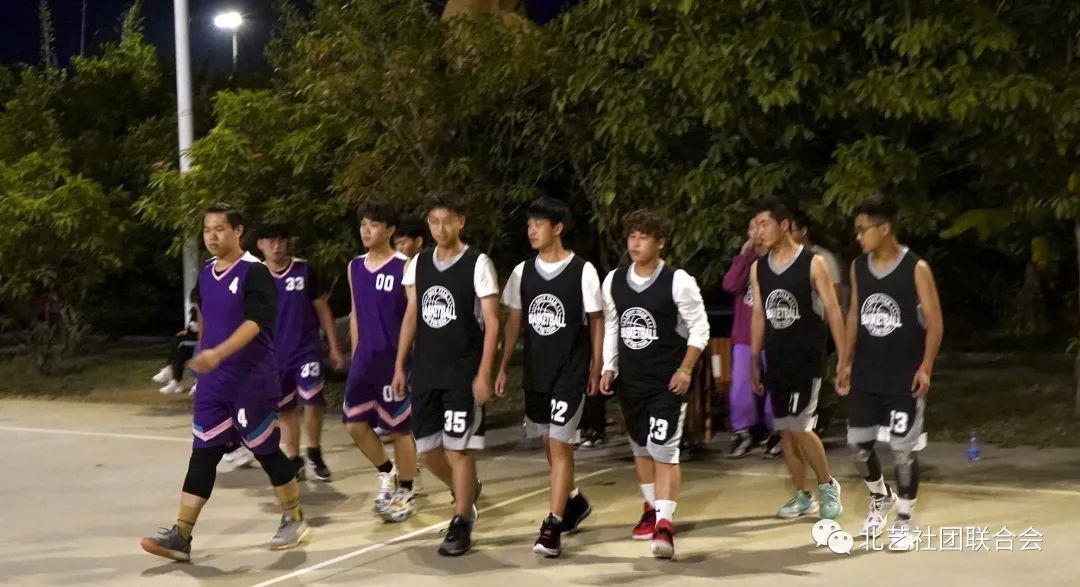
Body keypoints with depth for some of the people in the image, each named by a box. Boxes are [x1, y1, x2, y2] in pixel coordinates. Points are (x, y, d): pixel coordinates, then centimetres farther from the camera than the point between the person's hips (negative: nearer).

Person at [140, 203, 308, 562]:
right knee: (202, 455, 2)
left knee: (266, 450, 5)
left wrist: (218, 353, -36)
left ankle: (294, 521, 23)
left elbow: (254, 322, -24)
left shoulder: (254, 272, -12)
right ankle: (181, 536, 0)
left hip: (253, 381, -6)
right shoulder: (205, 275, 10)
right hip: (213, 382, 6)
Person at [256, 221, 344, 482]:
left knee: (313, 401, -14)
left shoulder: (304, 270, -3)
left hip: (307, 349, -2)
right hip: (275, 354, 2)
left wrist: (334, 347, 3)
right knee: (286, 409, 9)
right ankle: (294, 461, 22)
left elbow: (322, 309, 4)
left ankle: (314, 454, 7)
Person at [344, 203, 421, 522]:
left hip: (395, 359, -6)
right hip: (365, 358, 6)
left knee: (399, 428, 3)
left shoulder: (404, 267, -10)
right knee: (354, 423, 2)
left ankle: (407, 493, 17)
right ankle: (386, 473, 24)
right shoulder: (355, 266, 9)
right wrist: (355, 354, 14)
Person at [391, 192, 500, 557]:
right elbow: (411, 317, 14)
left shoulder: (478, 264, -9)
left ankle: (461, 524, 7)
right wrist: (400, 366, 10)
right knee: (428, 449, 10)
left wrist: (483, 374, -15)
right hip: (425, 373, 6)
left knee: (458, 448, -5)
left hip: (463, 374, -6)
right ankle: (466, 490, 36)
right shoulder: (418, 264, 8)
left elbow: (491, 321, -10)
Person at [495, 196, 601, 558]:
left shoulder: (582, 271, -9)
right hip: (536, 372, 5)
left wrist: (596, 369, -4)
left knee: (559, 445, -10)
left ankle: (553, 528, -8)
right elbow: (514, 321, 10)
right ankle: (574, 502, 39)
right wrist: (503, 367, 7)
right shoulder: (523, 272, 4)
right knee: (551, 444, 16)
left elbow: (596, 322, -3)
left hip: (571, 372, -5)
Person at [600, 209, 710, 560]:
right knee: (640, 448, 17)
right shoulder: (613, 281, 3)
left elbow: (699, 327, -7)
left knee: (663, 449, -13)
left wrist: (685, 369, -13)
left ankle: (665, 523, -15)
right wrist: (609, 368, 5)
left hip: (667, 382, -6)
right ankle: (652, 508, 34)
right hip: (630, 380, 6)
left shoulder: (678, 282, -12)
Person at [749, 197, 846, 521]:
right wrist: (754, 360, 11)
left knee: (799, 427, -12)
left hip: (807, 359, -6)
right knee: (784, 431, 7)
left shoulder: (812, 263, -9)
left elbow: (832, 310, -8)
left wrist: (843, 358, -12)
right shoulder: (758, 268, 7)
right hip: (776, 360, 6)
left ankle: (828, 485, 8)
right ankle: (804, 496, 18)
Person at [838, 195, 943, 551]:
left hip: (904, 376, -5)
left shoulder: (916, 268, -11)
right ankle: (880, 498, 34)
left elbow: (934, 321, -9)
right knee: (857, 444, 8)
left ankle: (904, 522, 12)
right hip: (866, 373, 5)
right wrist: (847, 361, 10)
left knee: (903, 449, -1)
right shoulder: (858, 267, 5)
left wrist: (926, 367, -17)